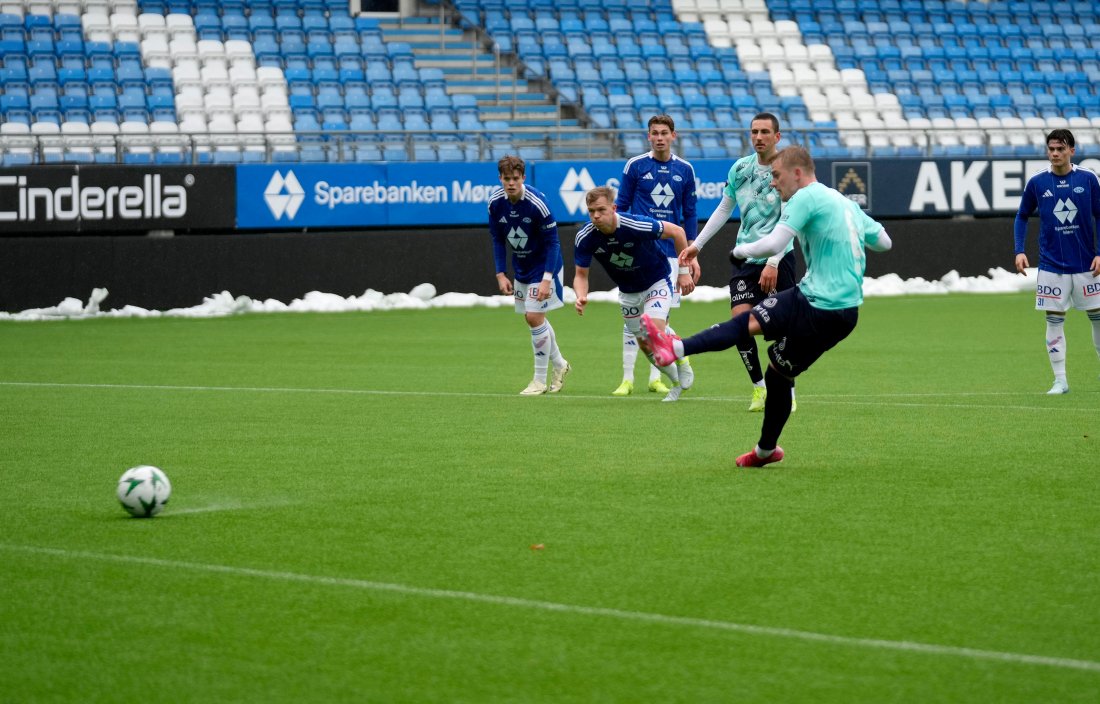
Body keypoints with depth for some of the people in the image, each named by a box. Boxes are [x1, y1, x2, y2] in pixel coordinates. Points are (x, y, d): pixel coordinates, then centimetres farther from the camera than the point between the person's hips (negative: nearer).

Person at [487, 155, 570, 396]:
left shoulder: (537, 203, -25)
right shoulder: (495, 202, -9)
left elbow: (552, 242, -20)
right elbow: (498, 240, 3)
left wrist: (547, 279, -25)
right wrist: (501, 274, -4)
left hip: (543, 267, -6)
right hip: (521, 268, 6)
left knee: (534, 317, -12)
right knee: (534, 319, 13)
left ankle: (540, 380, 0)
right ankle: (559, 364, 35)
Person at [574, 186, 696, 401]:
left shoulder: (637, 225, -33)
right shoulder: (585, 237, -22)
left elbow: (677, 231, -19)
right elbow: (581, 274, -11)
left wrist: (684, 271, -14)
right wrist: (581, 297, -34)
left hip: (657, 282, -5)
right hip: (628, 292, 5)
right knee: (645, 345, 9)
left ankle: (683, 371, 5)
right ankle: (679, 383, 32)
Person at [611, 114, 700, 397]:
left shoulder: (685, 170, 5)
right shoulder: (635, 166, -1)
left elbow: (689, 214, 10)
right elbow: (621, 206, 5)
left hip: (671, 254, 2)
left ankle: (655, 377, 12)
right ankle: (627, 379, -1)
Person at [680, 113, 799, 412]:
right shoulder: (740, 168, 6)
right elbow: (724, 209, 20)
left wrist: (773, 263, -20)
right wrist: (697, 244, 19)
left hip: (779, 258, -4)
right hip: (745, 256, 4)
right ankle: (759, 388, 4)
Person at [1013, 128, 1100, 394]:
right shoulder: (1037, 182, -2)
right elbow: (1022, 216, 10)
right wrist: (1019, 250, -1)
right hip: (1051, 266, 0)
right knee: (1054, 321, -2)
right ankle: (1060, 380, 3)